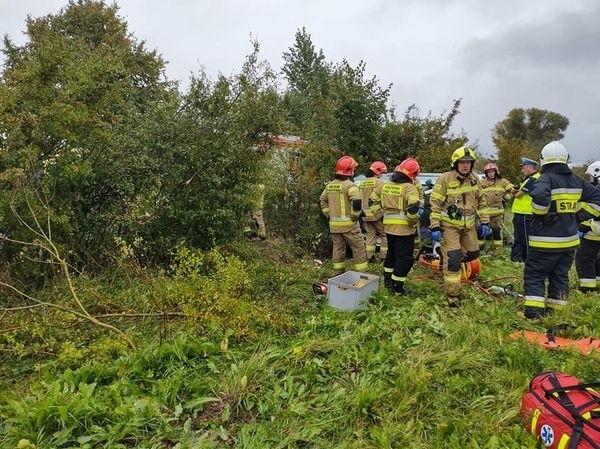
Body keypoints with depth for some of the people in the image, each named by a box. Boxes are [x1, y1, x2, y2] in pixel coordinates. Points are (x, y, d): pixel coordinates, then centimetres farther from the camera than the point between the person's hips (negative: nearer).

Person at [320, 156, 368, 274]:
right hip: (348, 224, -7)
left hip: (334, 224, 7)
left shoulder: (329, 185, 9)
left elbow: (322, 200, 20)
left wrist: (328, 214, 19)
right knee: (358, 248, 4)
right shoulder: (349, 185, -14)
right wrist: (355, 216, -15)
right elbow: (357, 201, -28)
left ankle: (338, 273, 22)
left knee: (338, 248, 15)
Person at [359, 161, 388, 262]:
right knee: (384, 235, 5)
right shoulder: (378, 182, -10)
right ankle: (384, 255, 7)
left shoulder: (362, 183, 12)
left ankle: (370, 256, 11)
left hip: (366, 214, 7)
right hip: (377, 213, -6)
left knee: (370, 234, 13)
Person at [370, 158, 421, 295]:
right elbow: (413, 207, -28)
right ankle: (397, 288, 8)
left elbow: (373, 200, 14)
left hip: (389, 226, 7)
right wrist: (413, 221, -12)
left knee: (391, 253, 25)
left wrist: (379, 213, 19)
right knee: (404, 258, 5)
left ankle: (387, 281, 36)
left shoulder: (385, 185, 4)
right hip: (404, 229, -7)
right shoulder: (409, 188, -16)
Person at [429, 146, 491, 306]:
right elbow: (435, 204, -13)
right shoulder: (445, 179, -14)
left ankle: (448, 259, 39)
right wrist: (435, 227, -17)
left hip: (468, 225, 6)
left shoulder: (474, 179, 3)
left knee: (473, 254, 13)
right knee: (452, 260, -9)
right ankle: (453, 295, 1)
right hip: (449, 225, -6)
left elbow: (481, 201, 14)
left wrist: (485, 222, 9)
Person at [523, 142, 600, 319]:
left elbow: (539, 197, -34)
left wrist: (543, 214, -16)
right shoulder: (577, 181, 9)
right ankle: (555, 310, 24)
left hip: (545, 241, -7)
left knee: (534, 275, 2)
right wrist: (578, 215, 11)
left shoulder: (546, 178, -15)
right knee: (560, 275, 17)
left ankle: (533, 312, -1)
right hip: (569, 239, 7)